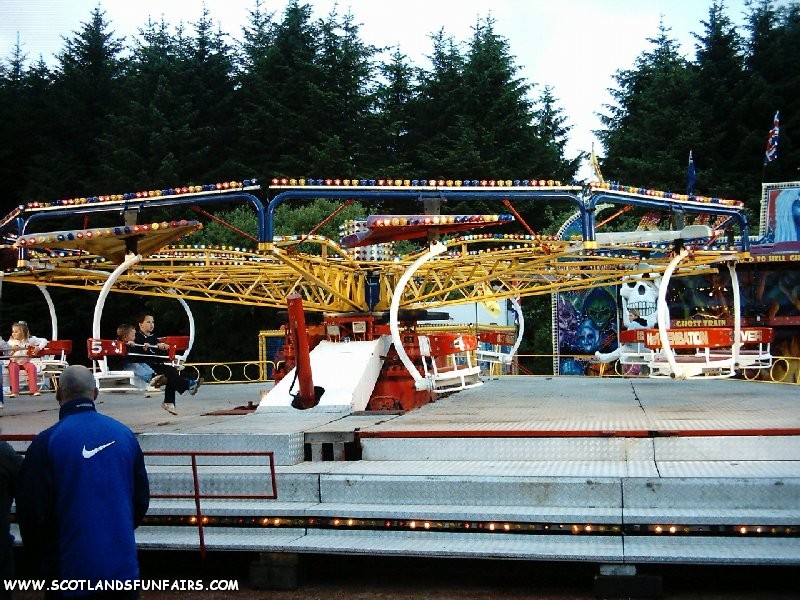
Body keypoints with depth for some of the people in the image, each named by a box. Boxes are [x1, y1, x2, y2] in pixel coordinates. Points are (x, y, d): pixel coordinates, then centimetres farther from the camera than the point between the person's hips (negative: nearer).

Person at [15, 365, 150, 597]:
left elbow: (31, 511, -10)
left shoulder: (46, 442, -13)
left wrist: (42, 561, 7)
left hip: (71, 571, -3)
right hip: (123, 567, 3)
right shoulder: (125, 434, -1)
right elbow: (141, 499, 8)